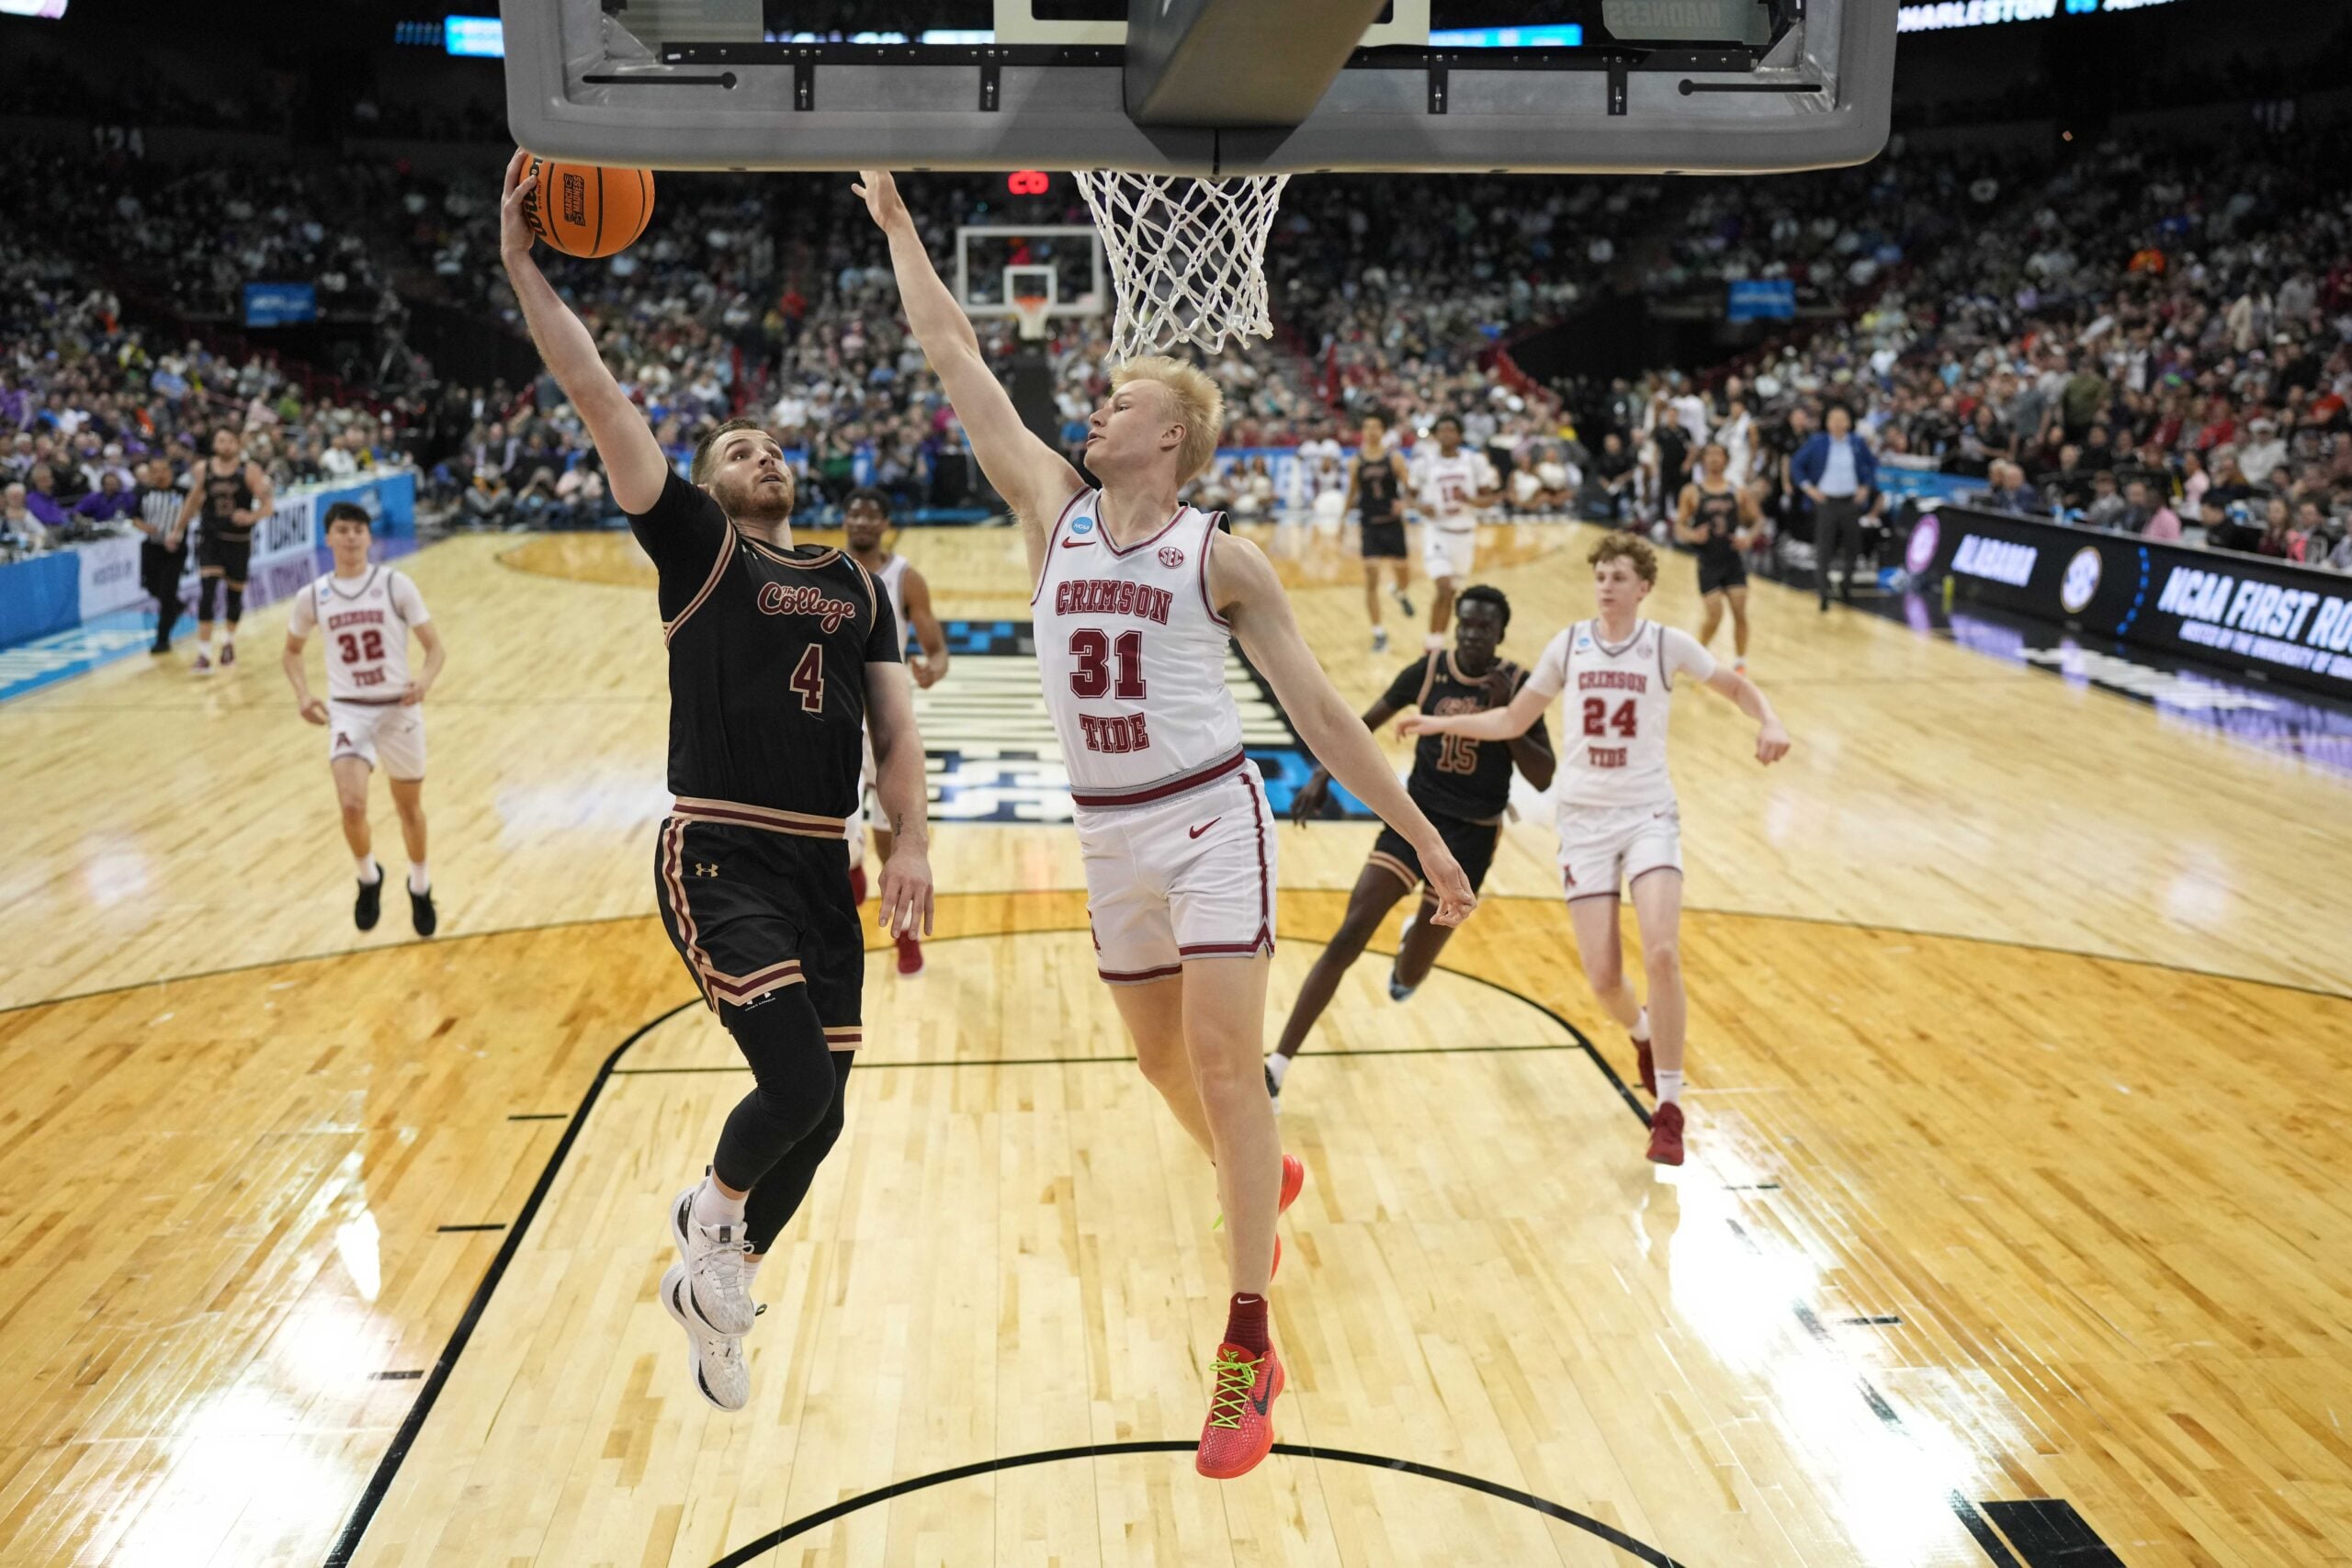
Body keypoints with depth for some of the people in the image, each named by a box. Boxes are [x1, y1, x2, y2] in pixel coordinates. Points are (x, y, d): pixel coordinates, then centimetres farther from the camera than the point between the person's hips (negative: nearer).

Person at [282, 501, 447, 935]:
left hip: (399, 707, 0)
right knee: (352, 806, -18)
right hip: (347, 710, 1)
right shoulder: (312, 597, 0)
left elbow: (436, 647, -5)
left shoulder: (395, 584, -7)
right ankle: (369, 879, 12)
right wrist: (302, 694, -2)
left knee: (409, 807, 13)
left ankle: (420, 889, 37)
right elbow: (291, 651, 17)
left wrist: (425, 679, -26)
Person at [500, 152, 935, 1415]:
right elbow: (599, 401, -7)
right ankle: (713, 1215, 16)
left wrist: (909, 845, -2)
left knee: (818, 1113, 9)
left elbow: (894, 725, 11)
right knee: (797, 1080, -18)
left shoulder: (853, 586, 16)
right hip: (720, 859, -5)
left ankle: (711, 1286, 34)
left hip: (822, 866, 5)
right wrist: (524, 268, -13)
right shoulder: (697, 549, 3)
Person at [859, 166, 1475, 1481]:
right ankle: (1264, 1179, 47)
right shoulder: (1053, 508, 4)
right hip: (1110, 832, 5)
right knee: (1162, 1057, 15)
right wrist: (895, 218, 8)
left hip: (1210, 817, -5)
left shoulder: (1222, 558, -5)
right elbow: (955, 357, 6)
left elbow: (1317, 704, -2)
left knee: (1226, 1062, -9)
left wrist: (1420, 832, -4)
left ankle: (1249, 1350, -1)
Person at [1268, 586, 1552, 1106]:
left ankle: (1415, 943, 50)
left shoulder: (1518, 685, -9)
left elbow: (1543, 779, -11)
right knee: (1348, 937, -14)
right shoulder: (1428, 670, -4)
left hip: (1471, 833, -1)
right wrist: (1322, 776, -8)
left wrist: (1507, 715, -23)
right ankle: (1277, 1067, -12)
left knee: (1410, 975, 8)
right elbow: (1363, 725, 6)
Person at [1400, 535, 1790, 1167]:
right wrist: (1440, 722, 3)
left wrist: (1770, 723, -10)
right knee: (1604, 977, -4)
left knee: (1662, 953, -21)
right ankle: (1643, 1035, 34)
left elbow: (1738, 687, 10)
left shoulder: (1668, 644, -1)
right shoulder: (1568, 645, 4)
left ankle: (1669, 1109, -7)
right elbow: (1513, 720, 12)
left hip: (1648, 814, -2)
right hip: (1584, 818, 2)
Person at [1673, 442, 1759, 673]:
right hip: (1708, 562, -2)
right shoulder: (1692, 492, -1)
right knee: (1715, 616, -6)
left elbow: (1756, 521, 11)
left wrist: (1748, 537, -9)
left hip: (1734, 560, 2)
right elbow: (1679, 527, 2)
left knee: (1740, 613, -2)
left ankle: (1740, 663, 12)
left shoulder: (1739, 492, 4)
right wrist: (1693, 535, -19)